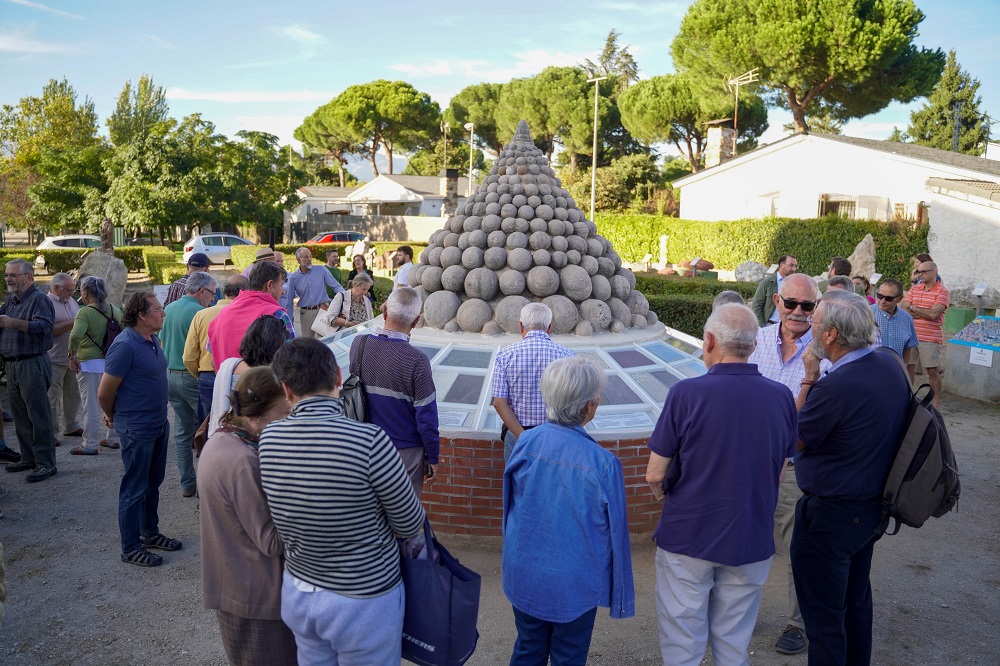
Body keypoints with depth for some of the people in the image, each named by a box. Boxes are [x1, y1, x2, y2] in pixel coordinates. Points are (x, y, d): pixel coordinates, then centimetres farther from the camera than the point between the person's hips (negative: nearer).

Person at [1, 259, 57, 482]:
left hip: (32, 365, -9)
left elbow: (44, 326, -25)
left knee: (38, 415, -5)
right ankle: (28, 458, 25)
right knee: (20, 415, 14)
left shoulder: (39, 300, -10)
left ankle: (46, 463, -1)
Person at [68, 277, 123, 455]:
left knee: (91, 405, 1)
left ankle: (90, 445, 7)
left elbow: (76, 335, -28)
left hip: (90, 363, -6)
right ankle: (113, 438, 27)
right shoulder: (116, 311, 6)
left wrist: (73, 355, -16)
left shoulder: (85, 312, -13)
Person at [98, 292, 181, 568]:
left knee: (152, 483, 20)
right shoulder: (125, 345, -22)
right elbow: (105, 392, -17)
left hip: (159, 424, 8)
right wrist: (113, 418, 0)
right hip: (137, 429, -8)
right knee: (135, 489, 3)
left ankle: (150, 533, 35)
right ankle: (130, 548, 16)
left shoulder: (152, 340, 5)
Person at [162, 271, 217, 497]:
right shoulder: (199, 313, -16)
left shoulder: (169, 309, 9)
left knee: (182, 431, 12)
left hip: (170, 375, 8)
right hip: (193, 376, -8)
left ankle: (187, 483, 19)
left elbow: (162, 340, 19)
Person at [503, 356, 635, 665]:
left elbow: (509, 507, 1)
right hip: (574, 586, -3)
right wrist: (620, 593, 3)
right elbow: (615, 532, -13)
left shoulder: (525, 442, -13)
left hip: (524, 577, 4)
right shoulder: (604, 463, -24)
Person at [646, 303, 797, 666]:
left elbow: (655, 475, -13)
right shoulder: (781, 397, -6)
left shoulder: (686, 393, -18)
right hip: (751, 541, 4)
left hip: (687, 537, -3)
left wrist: (665, 496, 8)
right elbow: (779, 473, 7)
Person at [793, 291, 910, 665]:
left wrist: (809, 379, -15)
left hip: (831, 515, -9)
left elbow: (793, 440, -15)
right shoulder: (891, 367, -3)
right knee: (856, 602, 26)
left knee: (823, 613, 9)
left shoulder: (835, 386, -31)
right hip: (873, 508, 9)